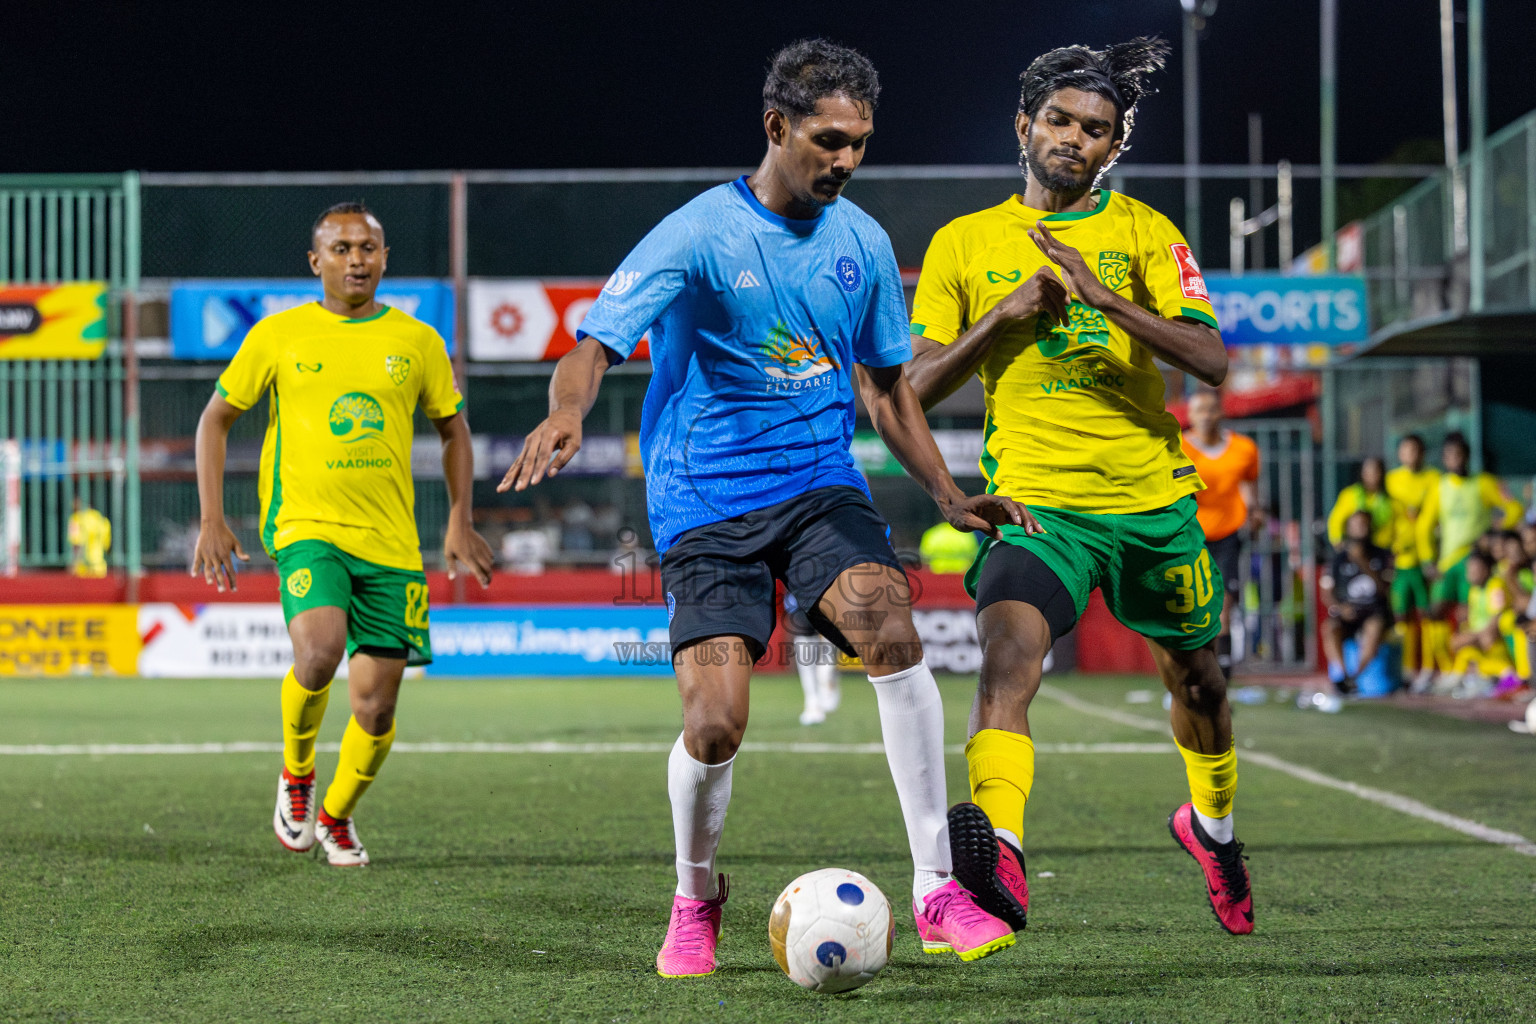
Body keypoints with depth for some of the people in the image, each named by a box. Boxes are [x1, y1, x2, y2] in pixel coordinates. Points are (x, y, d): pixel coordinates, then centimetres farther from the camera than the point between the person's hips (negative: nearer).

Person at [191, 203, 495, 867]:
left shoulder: (417, 341, 7)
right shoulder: (279, 335, 2)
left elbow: (454, 430, 19)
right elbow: (216, 419, 9)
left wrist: (459, 522, 7)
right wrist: (211, 521, 1)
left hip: (391, 543, 3)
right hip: (305, 526, -2)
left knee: (375, 707, 1)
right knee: (319, 652, -28)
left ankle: (336, 815, 30)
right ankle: (295, 774, 2)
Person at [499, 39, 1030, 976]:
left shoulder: (862, 241, 7)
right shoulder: (699, 234, -9)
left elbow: (885, 382, 20)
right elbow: (595, 345, -18)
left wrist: (950, 497, 11)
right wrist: (567, 411, -41)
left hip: (822, 484, 3)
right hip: (708, 503, -3)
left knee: (888, 623, -27)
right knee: (715, 726, -15)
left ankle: (936, 891, -20)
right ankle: (696, 898, 18)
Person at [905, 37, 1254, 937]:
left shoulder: (1143, 232, 3)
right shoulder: (964, 243, 6)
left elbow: (1211, 360, -9)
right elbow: (918, 385, 3)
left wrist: (1105, 297, -22)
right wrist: (1005, 316, -12)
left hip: (1155, 497, 2)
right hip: (1034, 499, -2)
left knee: (1196, 676, 19)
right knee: (1009, 652, -29)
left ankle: (1213, 825, 49)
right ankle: (1001, 854, -47)